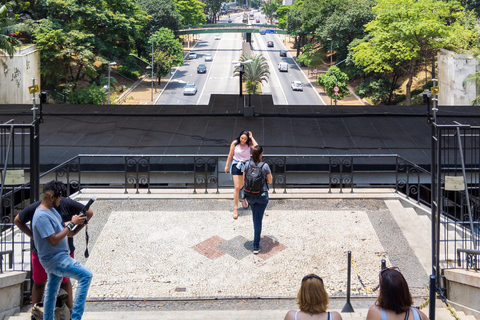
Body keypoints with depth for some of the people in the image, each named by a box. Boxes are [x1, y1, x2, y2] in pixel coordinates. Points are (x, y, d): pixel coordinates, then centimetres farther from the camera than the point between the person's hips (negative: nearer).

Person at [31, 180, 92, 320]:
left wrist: (76, 221, 1)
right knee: (86, 275, -18)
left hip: (56, 257, 11)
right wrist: (71, 224, -22)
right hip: (54, 259, -11)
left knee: (51, 291, 18)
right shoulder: (42, 216, -23)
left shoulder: (51, 210, 9)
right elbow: (54, 240, -26)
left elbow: (60, 226, 20)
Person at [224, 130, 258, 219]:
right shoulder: (234, 143, -12)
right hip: (236, 165, -2)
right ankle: (235, 208, 0)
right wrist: (227, 165, 5)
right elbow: (230, 155, 0)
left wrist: (251, 138, -24)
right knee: (237, 187, -6)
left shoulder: (249, 144, -10)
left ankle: (244, 199, 50)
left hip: (246, 165, 2)